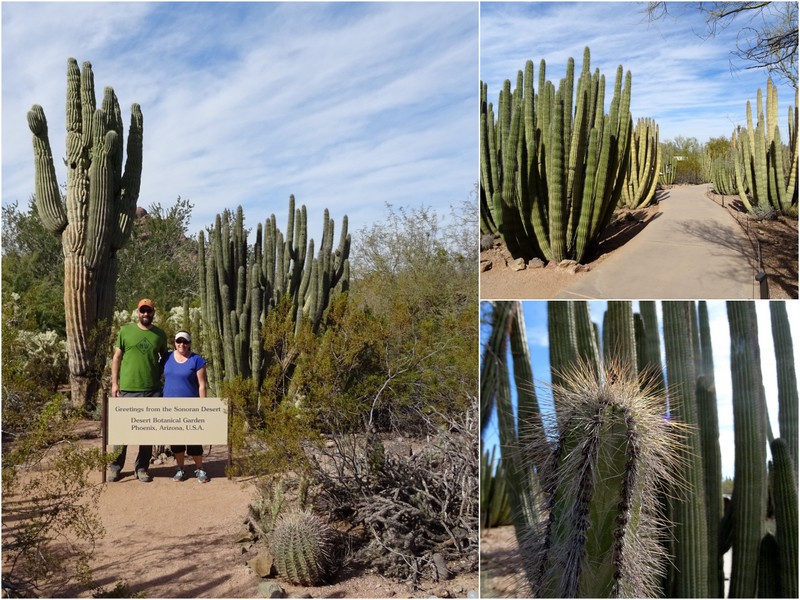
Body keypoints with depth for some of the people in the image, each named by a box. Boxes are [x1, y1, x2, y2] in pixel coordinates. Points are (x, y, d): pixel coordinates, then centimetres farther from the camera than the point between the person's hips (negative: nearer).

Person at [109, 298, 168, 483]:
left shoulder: (160, 334, 7)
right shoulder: (125, 331, 2)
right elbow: (117, 357, 4)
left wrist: (160, 376, 5)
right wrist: (114, 383, -2)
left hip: (153, 390, 2)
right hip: (128, 389, -2)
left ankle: (142, 468, 19)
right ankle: (115, 467, 17)